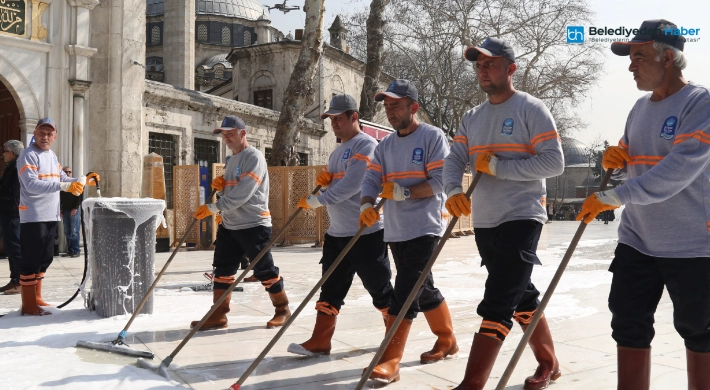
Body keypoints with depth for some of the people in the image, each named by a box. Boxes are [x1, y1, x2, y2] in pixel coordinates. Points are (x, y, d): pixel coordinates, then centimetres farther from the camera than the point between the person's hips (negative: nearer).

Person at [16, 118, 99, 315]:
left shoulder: (52, 156, 17)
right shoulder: (28, 155, -10)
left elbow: (63, 180, 20)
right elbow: (31, 184, -23)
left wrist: (84, 180, 5)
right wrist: (63, 186, -29)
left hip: (51, 216, 9)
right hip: (33, 217, -9)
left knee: (44, 259, 15)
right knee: (31, 260, -4)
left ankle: (36, 299, 26)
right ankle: (29, 305, 3)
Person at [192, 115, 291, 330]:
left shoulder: (254, 157, -14)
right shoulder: (231, 159, 16)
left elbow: (241, 194, -23)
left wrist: (212, 208, -21)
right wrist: (220, 186, 0)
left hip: (253, 225, -9)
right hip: (229, 225, 9)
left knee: (265, 271, 1)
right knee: (222, 270, 9)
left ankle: (282, 309, 18)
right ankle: (218, 316, 17)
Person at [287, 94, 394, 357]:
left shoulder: (367, 145, -12)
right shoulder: (337, 152, 17)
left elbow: (351, 186, -23)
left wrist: (315, 200, -18)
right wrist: (324, 180, 1)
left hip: (366, 233, -8)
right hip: (337, 233, 9)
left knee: (379, 288, 3)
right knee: (330, 288, 9)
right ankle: (319, 342, 16)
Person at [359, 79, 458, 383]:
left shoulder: (433, 137, -7)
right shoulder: (385, 145, 12)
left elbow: (440, 182, -15)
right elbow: (371, 179, 2)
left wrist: (403, 192, -21)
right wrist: (367, 206, -17)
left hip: (424, 229, -7)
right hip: (395, 232, 7)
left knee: (405, 293, -11)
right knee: (424, 290, 17)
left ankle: (389, 361, -6)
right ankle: (447, 341, 35)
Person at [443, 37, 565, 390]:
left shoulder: (531, 109, -6)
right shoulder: (472, 117, 13)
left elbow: (554, 162, -14)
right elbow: (454, 159, 4)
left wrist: (498, 166, -18)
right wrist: (453, 191, -17)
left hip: (521, 217, -7)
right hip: (484, 222, 7)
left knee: (497, 303, -11)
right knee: (522, 297, 18)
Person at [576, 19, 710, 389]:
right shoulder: (640, 107, 10)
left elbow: (678, 170, -25)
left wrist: (611, 198, -27)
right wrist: (614, 160, -4)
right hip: (637, 239, 6)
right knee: (628, 327, 7)